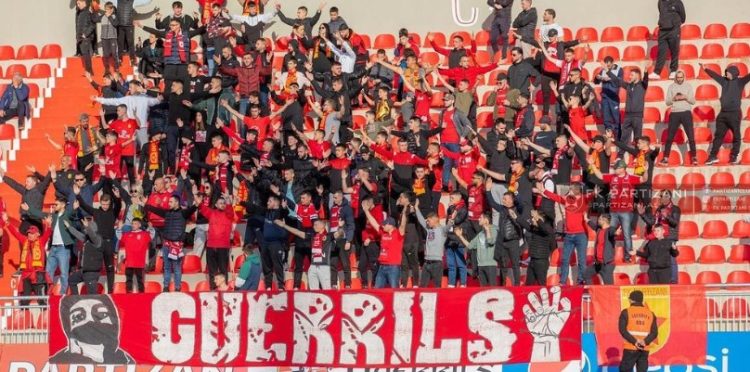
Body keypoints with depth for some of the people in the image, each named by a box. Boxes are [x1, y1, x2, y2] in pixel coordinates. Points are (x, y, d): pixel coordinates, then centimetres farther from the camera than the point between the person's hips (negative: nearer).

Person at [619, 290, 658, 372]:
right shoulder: (650, 314, 11)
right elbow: (654, 332, 2)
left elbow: (622, 329, -10)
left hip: (630, 348, -3)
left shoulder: (626, 312, 1)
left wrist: (634, 341, -15)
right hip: (644, 349, 3)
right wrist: (645, 342, -10)